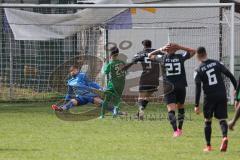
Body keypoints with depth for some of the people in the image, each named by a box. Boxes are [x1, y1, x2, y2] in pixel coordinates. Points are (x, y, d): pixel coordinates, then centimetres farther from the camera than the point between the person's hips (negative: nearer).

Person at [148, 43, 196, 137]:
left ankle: (175, 130, -26)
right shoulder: (181, 57, 1)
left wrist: (160, 50, 12)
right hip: (181, 87, 2)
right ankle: (180, 129, 27)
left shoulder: (162, 58, 0)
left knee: (171, 110, -9)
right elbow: (193, 51, 15)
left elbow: (150, 55, 15)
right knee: (180, 107, 20)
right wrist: (180, 47, 10)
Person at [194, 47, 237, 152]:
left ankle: (208, 146, 12)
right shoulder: (216, 63, 4)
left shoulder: (199, 70, -4)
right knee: (222, 119, 3)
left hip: (209, 97, -2)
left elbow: (198, 89, -7)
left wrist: (196, 105, -5)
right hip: (222, 95, 2)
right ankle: (224, 137, -26)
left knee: (207, 121, 12)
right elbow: (229, 75, 2)